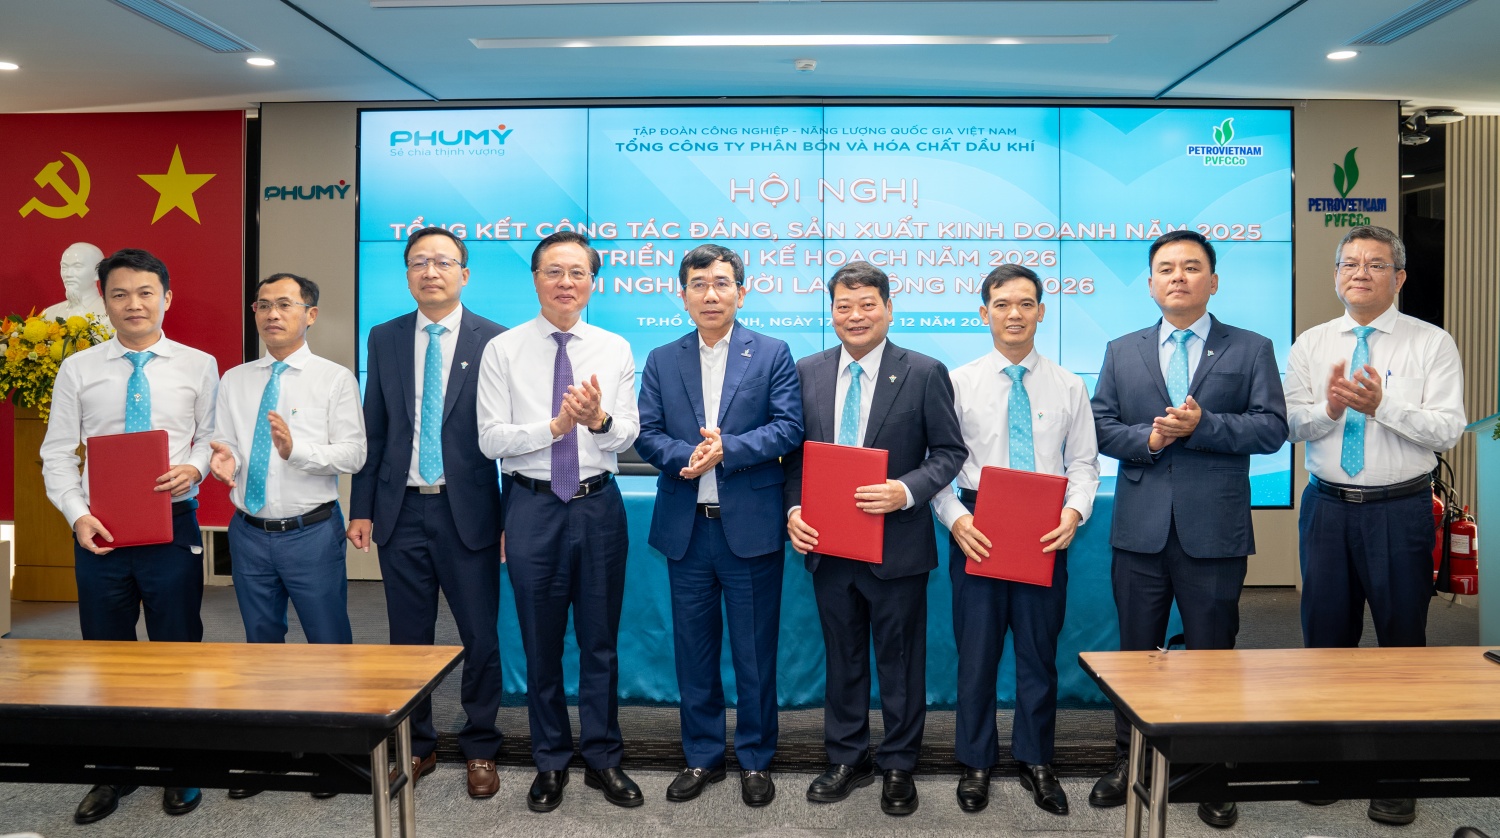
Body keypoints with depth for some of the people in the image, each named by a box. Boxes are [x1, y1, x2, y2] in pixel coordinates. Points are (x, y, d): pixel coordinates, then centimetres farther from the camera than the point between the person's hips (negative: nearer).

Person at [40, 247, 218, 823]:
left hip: (173, 525, -1)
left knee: (178, 650, 7)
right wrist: (78, 515, -9)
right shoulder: (78, 370, 4)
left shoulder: (198, 366, 1)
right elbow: (57, 454, 4)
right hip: (99, 531, 2)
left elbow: (214, 437, 5)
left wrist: (195, 467, -16)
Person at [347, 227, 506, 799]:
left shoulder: (494, 341, -2)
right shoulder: (384, 339, 8)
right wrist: (362, 508, 4)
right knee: (408, 638, 12)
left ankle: (479, 751, 23)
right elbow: (372, 429, 9)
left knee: (480, 638, 5)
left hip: (468, 511, -3)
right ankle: (417, 746, 29)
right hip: (401, 511, 3)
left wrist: (513, 517, -4)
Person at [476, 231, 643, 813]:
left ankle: (603, 759, 27)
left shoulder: (616, 350, 3)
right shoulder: (503, 350, -2)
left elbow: (627, 436, -4)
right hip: (533, 506, -1)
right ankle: (551, 763, 28)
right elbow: (491, 439, -9)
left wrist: (599, 419, -26)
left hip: (599, 505, 1)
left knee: (600, 641, 11)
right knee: (541, 644, 11)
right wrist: (555, 426, -22)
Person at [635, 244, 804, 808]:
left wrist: (726, 450, -20)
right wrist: (686, 458, -18)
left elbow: (788, 427, -8)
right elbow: (646, 435, 2)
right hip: (685, 528, 3)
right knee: (693, 649, 12)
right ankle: (702, 756, 28)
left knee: (755, 650, 7)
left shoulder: (772, 354, 2)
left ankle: (755, 760, 23)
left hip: (751, 525, -3)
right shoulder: (661, 362, 9)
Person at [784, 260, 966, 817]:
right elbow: (796, 453, 8)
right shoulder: (807, 372, 4)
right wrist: (794, 509, -7)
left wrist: (905, 492, -20)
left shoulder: (925, 373, -6)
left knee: (899, 659, 10)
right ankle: (847, 759, 32)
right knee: (842, 656, 16)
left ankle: (898, 766, 27)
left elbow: (950, 452, -5)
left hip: (896, 544, -3)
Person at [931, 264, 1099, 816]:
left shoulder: (1069, 387, 5)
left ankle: (1036, 762, 28)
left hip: (1046, 534, 1)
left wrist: (1074, 510, -14)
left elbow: (1083, 462, 4)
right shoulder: (958, 383, 1)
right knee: (976, 651, 7)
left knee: (1040, 652, 11)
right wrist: (956, 517, -16)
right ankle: (975, 765, 24)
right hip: (977, 531, -1)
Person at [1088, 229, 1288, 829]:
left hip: (1214, 531, -2)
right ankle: (1129, 761, 27)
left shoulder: (1251, 350, 4)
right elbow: (1101, 426, 4)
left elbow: (1272, 428, -6)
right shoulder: (1121, 353, 11)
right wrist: (1148, 438, -14)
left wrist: (1200, 425, -17)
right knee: (1135, 651, 12)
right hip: (1140, 528, 2)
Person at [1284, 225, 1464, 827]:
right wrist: (1328, 407, -19)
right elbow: (1286, 422, 0)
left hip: (1401, 511, -3)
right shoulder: (1310, 344, 7)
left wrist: (1382, 404, -23)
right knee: (1326, 633, 12)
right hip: (1327, 506, 3)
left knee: (1402, 637, 4)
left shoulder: (1432, 344, -1)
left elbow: (1448, 429, -10)